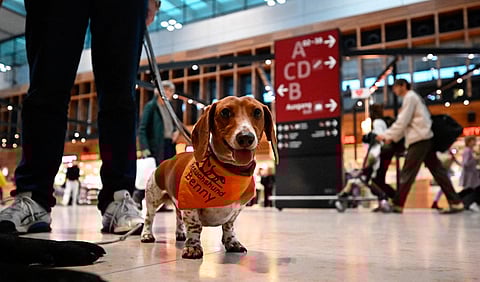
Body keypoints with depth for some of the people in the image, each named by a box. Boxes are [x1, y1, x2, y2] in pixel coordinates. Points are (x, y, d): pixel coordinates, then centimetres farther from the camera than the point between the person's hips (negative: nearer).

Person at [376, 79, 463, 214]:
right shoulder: (413, 97, 26)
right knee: (438, 171, 4)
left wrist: (387, 135, -8)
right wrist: (392, 137, 15)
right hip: (424, 138, 10)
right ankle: (455, 202, 1)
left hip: (419, 139, -10)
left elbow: (402, 121, -12)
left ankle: (397, 205, -4)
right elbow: (406, 123, 23)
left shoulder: (410, 97, -3)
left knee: (407, 173, -7)